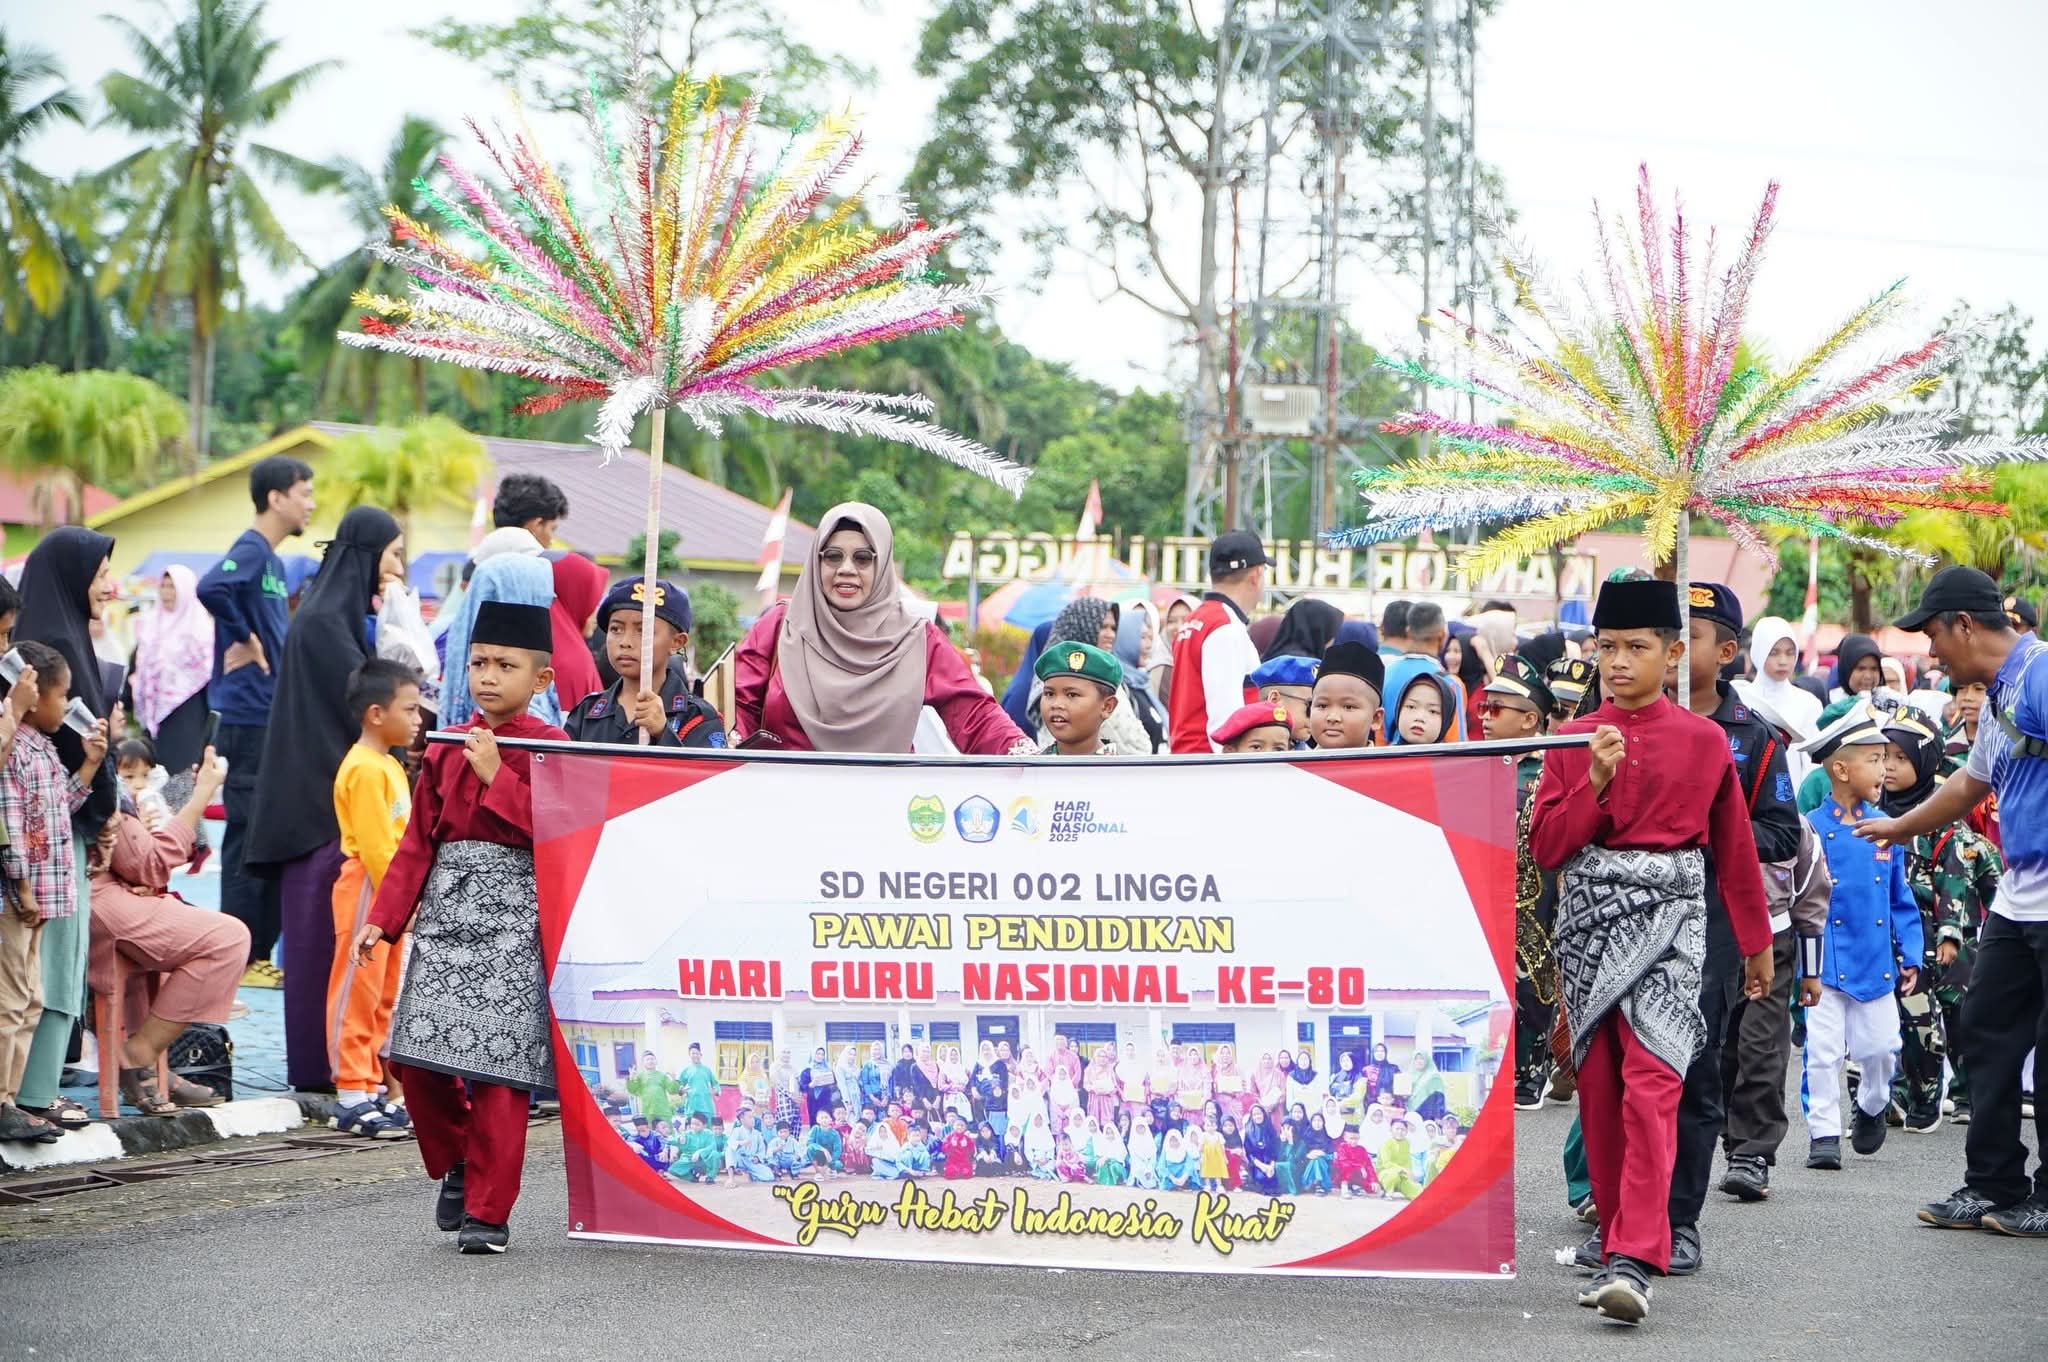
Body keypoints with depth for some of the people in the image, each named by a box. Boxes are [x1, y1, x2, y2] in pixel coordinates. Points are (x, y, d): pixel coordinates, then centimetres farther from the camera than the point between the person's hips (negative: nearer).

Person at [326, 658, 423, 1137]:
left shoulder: (389, 766, 17)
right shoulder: (364, 770, -15)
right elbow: (375, 848, -20)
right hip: (367, 889, -10)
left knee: (383, 994, 14)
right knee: (356, 991, -6)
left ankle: (374, 1088, 20)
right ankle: (351, 1096, -5)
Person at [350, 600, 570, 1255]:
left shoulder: (551, 747, -1)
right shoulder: (447, 747, 13)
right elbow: (418, 841, 14)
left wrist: (496, 774, -16)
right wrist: (383, 919, 8)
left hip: (513, 919, -5)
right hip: (446, 911, 5)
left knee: (496, 1066, -7)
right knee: (417, 1055, -1)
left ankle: (487, 1212, 1)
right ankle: (457, 1164, 26)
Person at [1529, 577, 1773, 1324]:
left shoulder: (1705, 742, 4)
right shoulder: (1572, 740, 8)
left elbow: (1734, 847, 12)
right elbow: (1545, 847, 3)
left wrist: (1757, 942, 17)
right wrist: (1596, 783, -10)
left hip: (1669, 920, -3)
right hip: (1587, 920, 3)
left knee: (1651, 1082, -16)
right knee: (1598, 1090, 7)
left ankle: (1634, 1261, -23)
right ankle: (1616, 1237, 20)